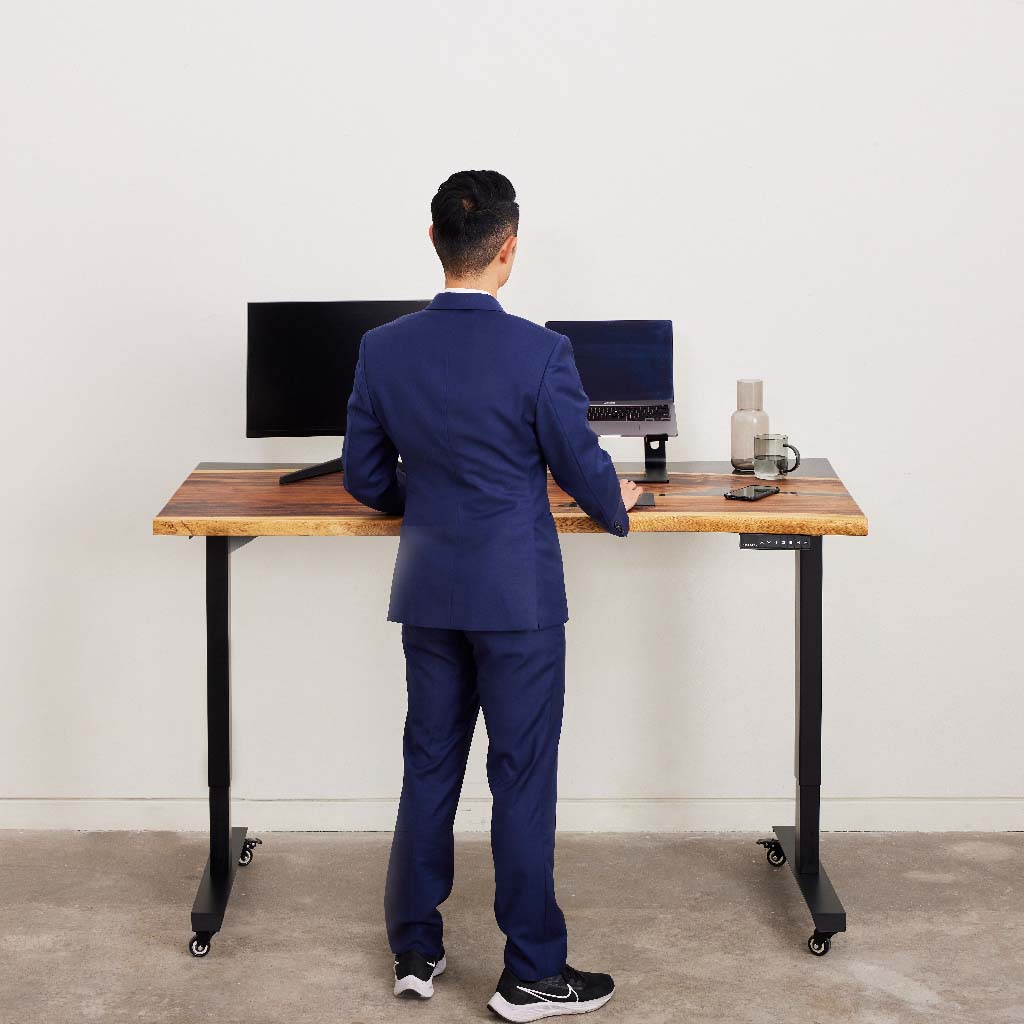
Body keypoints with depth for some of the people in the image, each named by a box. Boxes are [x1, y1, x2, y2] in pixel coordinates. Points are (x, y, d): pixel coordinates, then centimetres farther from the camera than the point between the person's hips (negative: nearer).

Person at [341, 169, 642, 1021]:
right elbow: (582, 467, -7)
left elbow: (364, 477, 4)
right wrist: (618, 508, 16)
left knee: (430, 768, 15)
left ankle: (416, 952, 23)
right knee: (523, 780, 3)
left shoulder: (384, 349, -3)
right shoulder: (540, 353, -16)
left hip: (428, 590, 5)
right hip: (518, 595, -4)